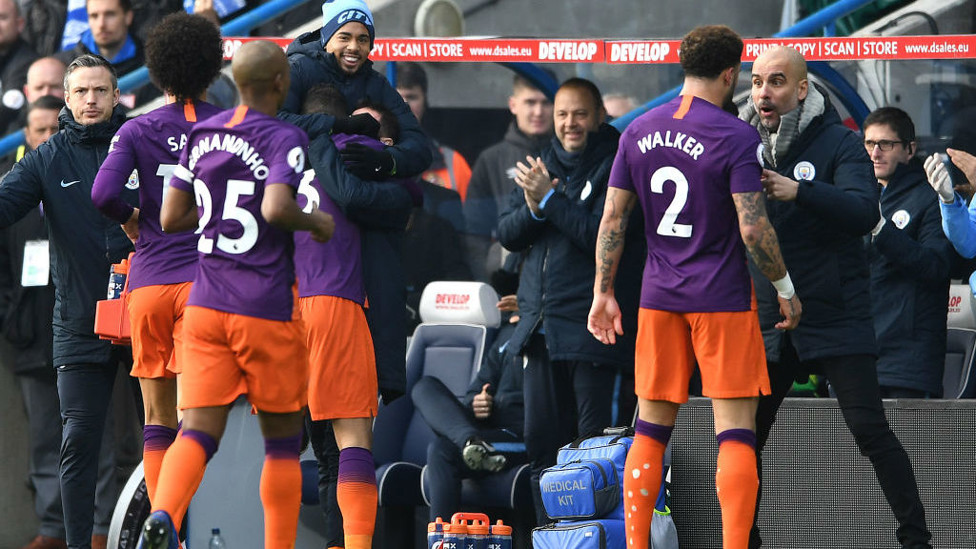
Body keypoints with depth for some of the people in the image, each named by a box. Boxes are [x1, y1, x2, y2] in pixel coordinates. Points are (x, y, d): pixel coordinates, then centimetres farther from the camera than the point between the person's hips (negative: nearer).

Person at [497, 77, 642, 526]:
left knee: (594, 441, -6)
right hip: (541, 327, 7)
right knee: (542, 440, 7)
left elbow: (603, 234, -17)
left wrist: (550, 199, -15)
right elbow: (507, 234, 11)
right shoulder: (544, 165, 16)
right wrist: (531, 208, -9)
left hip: (590, 327, -7)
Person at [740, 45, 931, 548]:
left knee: (870, 430, -9)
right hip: (766, 321, 4)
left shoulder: (837, 143, -5)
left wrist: (799, 191, -36)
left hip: (835, 319, -4)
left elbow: (864, 212, -22)